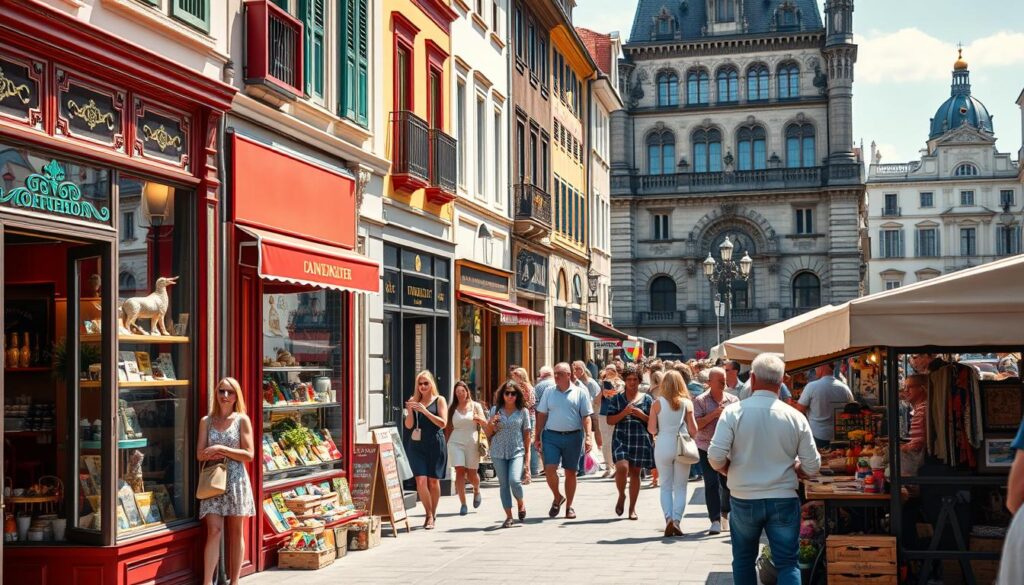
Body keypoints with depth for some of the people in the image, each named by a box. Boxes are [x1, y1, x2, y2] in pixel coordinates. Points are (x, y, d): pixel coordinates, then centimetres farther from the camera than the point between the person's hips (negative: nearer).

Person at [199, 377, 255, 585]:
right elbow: (200, 454, 6)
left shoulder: (242, 420, 2)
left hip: (235, 479, -1)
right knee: (214, 530, -8)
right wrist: (212, 453, -13)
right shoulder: (206, 421, 9)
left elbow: (249, 454, -5)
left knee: (235, 532, 6)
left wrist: (221, 449, -12)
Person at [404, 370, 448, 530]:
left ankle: (432, 514, 19)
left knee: (433, 480, 4)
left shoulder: (439, 400, 4)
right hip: (417, 444, 2)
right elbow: (409, 425, 9)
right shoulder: (414, 401, 11)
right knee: (420, 480, -10)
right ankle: (429, 515, 1)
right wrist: (410, 411, -10)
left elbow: (443, 423, -6)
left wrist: (425, 411, -15)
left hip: (435, 444, -2)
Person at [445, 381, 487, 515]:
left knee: (471, 474, 4)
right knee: (459, 471, -10)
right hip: (456, 443, 1)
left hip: (472, 443, 0)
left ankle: (477, 491, 38)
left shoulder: (475, 406, 7)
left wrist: (478, 418, -18)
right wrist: (447, 443, 9)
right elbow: (448, 428, 14)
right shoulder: (452, 408, 10)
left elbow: (485, 423, 3)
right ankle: (463, 504, -7)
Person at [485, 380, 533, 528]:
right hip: (498, 453, 2)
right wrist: (491, 424, -10)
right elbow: (488, 434, 11)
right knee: (503, 484, 3)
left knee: (514, 480, -18)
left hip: (517, 451, -2)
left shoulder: (523, 411, 3)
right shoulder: (495, 410, 6)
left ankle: (520, 503, 12)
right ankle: (508, 516, 12)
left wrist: (527, 453, 2)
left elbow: (527, 434, 6)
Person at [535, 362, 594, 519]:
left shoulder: (580, 393, 2)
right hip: (551, 436, 1)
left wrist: (588, 437, -11)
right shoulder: (549, 392, 8)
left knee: (571, 472, 6)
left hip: (573, 436, -1)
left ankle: (569, 506, 19)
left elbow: (586, 417, 0)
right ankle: (557, 498, 13)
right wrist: (538, 437, 6)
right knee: (550, 469, -11)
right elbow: (542, 415, 10)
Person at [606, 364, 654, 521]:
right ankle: (621, 495, 9)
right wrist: (624, 413, -12)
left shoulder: (647, 399, 8)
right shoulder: (617, 399, 8)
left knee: (635, 473, 5)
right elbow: (610, 420, 2)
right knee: (622, 468, -20)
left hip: (641, 441, 1)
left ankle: (632, 508, 17)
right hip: (621, 439, -1)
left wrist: (641, 415, -9)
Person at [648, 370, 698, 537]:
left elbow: (651, 429, -4)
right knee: (680, 487, 8)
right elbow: (693, 430, -5)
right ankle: (677, 520, -3)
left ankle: (668, 518, -5)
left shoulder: (658, 403, -5)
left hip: (663, 447, 0)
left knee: (666, 486, 10)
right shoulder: (687, 403, -4)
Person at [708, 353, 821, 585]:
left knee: (744, 560, 17)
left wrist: (735, 473, 6)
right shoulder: (796, 418, -5)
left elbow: (716, 458, -13)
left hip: (743, 499, 0)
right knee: (788, 563, 7)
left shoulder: (733, 412, -10)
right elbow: (811, 466, -2)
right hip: (784, 500, 0)